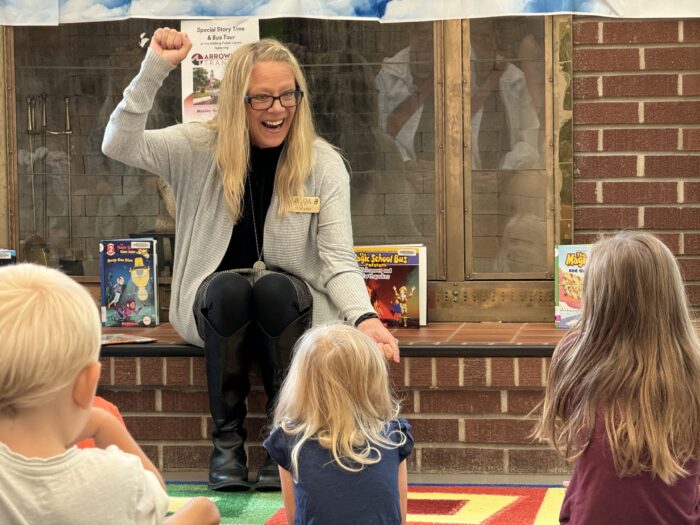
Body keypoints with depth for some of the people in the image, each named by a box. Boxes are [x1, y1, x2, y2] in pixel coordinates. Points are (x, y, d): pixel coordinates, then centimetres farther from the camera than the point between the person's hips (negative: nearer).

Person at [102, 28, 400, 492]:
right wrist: (155, 68, -29)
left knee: (273, 287, -33)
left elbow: (338, 260, -10)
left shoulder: (323, 164, -5)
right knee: (231, 287, -34)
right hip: (216, 306, 0)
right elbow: (120, 146, -19)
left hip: (292, 303, 0)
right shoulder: (201, 148, -5)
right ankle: (228, 437, -20)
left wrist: (364, 318, -29)